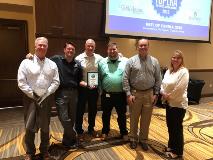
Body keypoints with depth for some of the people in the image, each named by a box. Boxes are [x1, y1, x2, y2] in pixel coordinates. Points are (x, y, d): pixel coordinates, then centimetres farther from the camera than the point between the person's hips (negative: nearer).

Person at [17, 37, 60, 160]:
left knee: (45, 127, 12)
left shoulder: (52, 64, 5)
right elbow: (21, 81, -5)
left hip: (47, 99, 2)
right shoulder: (26, 62, -1)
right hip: (30, 98, -1)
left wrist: (46, 94, -8)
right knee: (29, 127, 6)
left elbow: (56, 82, 2)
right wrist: (32, 94, -11)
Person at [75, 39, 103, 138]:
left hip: (94, 89, 3)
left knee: (93, 110, 16)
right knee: (80, 110, 8)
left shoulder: (99, 58, 1)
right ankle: (79, 131, 27)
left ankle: (91, 129, 36)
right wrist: (80, 82, -20)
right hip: (82, 88, -2)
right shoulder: (79, 58, -6)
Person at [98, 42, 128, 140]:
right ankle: (105, 132, 37)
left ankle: (124, 133, 34)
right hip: (107, 94, 1)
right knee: (106, 115, 17)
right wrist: (101, 90, -1)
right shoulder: (102, 62, 3)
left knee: (122, 115, 15)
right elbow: (99, 78, 4)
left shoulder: (125, 62, -2)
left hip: (121, 95, -1)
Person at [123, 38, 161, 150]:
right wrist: (128, 94, -10)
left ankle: (143, 140, 31)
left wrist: (156, 94, 1)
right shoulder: (131, 61, -3)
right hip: (135, 93, -1)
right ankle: (133, 139, 31)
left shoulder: (154, 61, 4)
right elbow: (125, 78, -5)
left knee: (146, 119, 12)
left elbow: (158, 79, 6)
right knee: (134, 118, 12)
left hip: (149, 94, 2)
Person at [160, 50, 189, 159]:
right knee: (170, 126, 18)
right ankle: (171, 146, 37)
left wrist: (169, 96, -12)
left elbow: (179, 89, -22)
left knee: (177, 127, 4)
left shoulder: (184, 72, -14)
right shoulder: (168, 71, 10)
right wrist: (163, 94, -10)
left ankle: (178, 151, 21)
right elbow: (163, 84, 7)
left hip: (179, 104, -7)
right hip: (169, 103, 7)